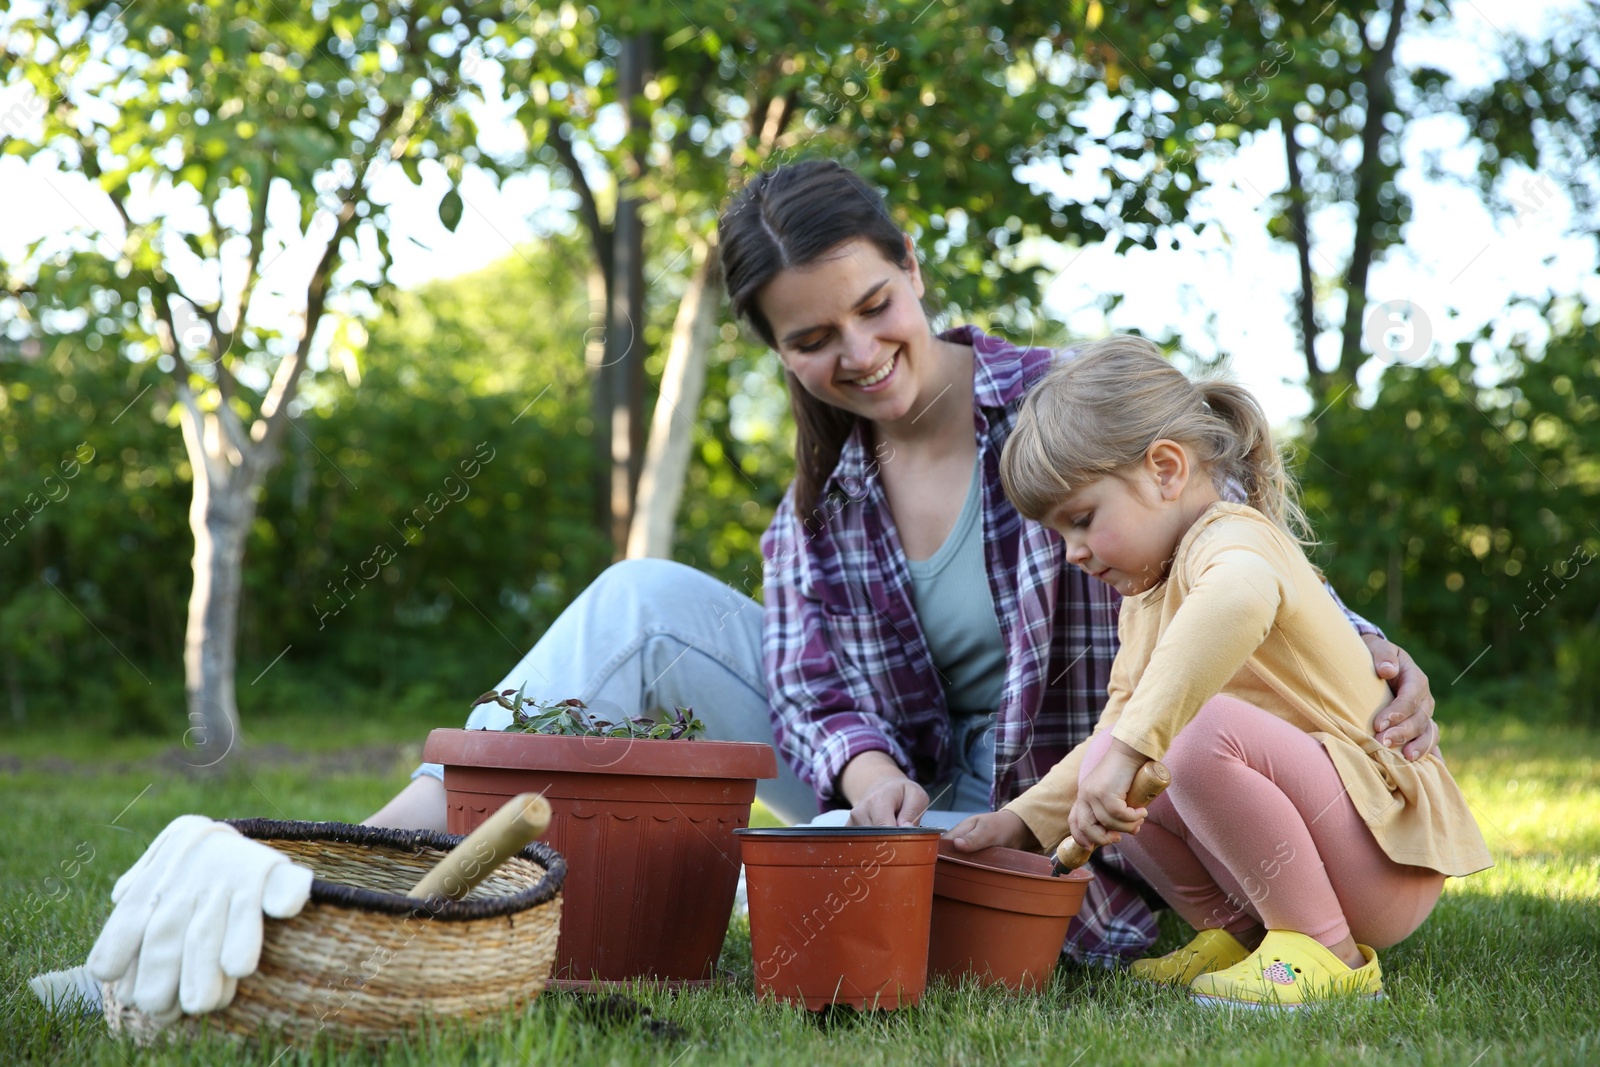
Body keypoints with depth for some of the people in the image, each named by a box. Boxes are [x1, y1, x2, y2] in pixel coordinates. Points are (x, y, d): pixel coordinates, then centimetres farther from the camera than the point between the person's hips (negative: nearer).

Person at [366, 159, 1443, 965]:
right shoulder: (821, 495, 4)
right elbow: (807, 683, -6)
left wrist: (1368, 653, -29)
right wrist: (863, 767, -29)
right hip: (910, 798, 5)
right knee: (646, 602, -6)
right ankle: (415, 831, -6)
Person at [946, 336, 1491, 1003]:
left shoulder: (1234, 538, -17)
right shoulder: (1145, 597, 16)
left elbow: (1238, 600, -44)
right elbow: (1117, 729, 20)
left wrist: (1128, 751, -48)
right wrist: (1024, 819, 6)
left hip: (1389, 857, -9)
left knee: (1203, 733, -31)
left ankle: (1325, 952, -20)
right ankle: (1234, 931, 6)